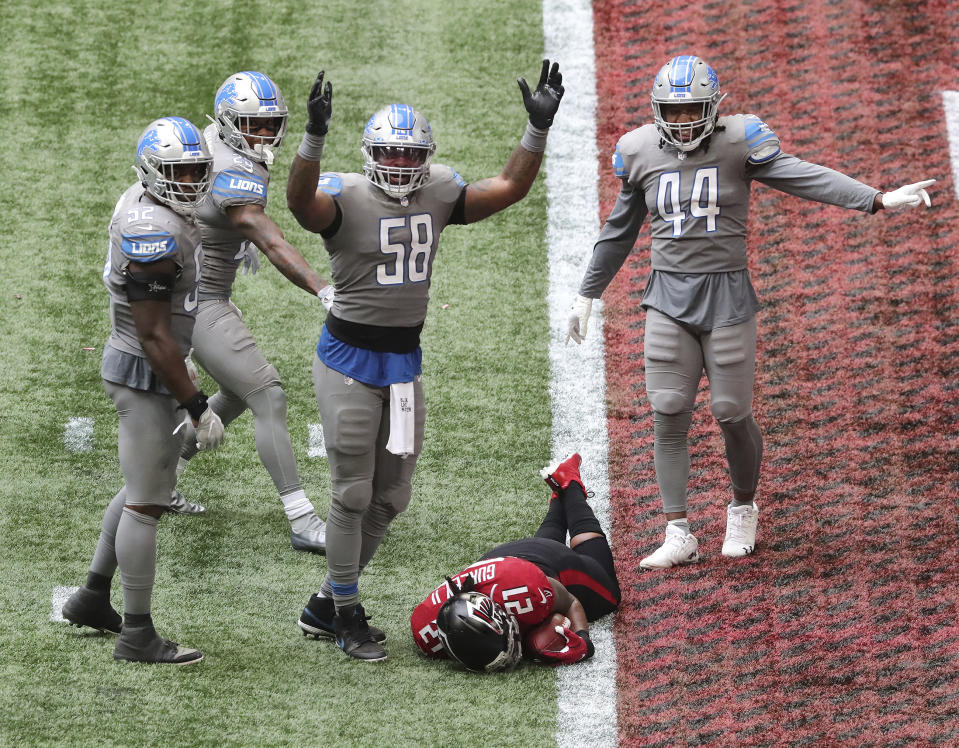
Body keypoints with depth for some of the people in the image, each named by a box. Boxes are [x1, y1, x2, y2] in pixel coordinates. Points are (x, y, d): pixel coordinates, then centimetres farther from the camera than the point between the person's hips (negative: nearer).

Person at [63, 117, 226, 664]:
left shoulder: (145, 205, 7)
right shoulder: (153, 232, -25)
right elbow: (154, 336, -25)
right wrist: (197, 407, -21)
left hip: (153, 369, 10)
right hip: (145, 374, -10)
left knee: (147, 489, 22)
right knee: (147, 503, -3)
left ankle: (93, 597, 32)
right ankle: (137, 634, 5)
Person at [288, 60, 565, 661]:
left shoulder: (439, 194, 2)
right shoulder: (346, 196, -16)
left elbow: (510, 187, 1)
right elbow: (302, 200, -37)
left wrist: (540, 128, -11)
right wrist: (315, 136, -52)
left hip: (405, 359, 6)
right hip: (350, 359, -6)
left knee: (391, 496, 12)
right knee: (354, 494, -1)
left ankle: (325, 605, 26)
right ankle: (346, 615, 13)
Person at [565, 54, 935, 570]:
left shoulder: (739, 140, -6)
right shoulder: (640, 151, 5)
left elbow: (802, 177, -14)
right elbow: (619, 232, 17)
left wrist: (879, 200, -25)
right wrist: (587, 295, 23)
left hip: (727, 294, -2)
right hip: (668, 295, 3)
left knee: (732, 413, 1)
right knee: (668, 415, -3)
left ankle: (743, 510, 28)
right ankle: (679, 536, 3)